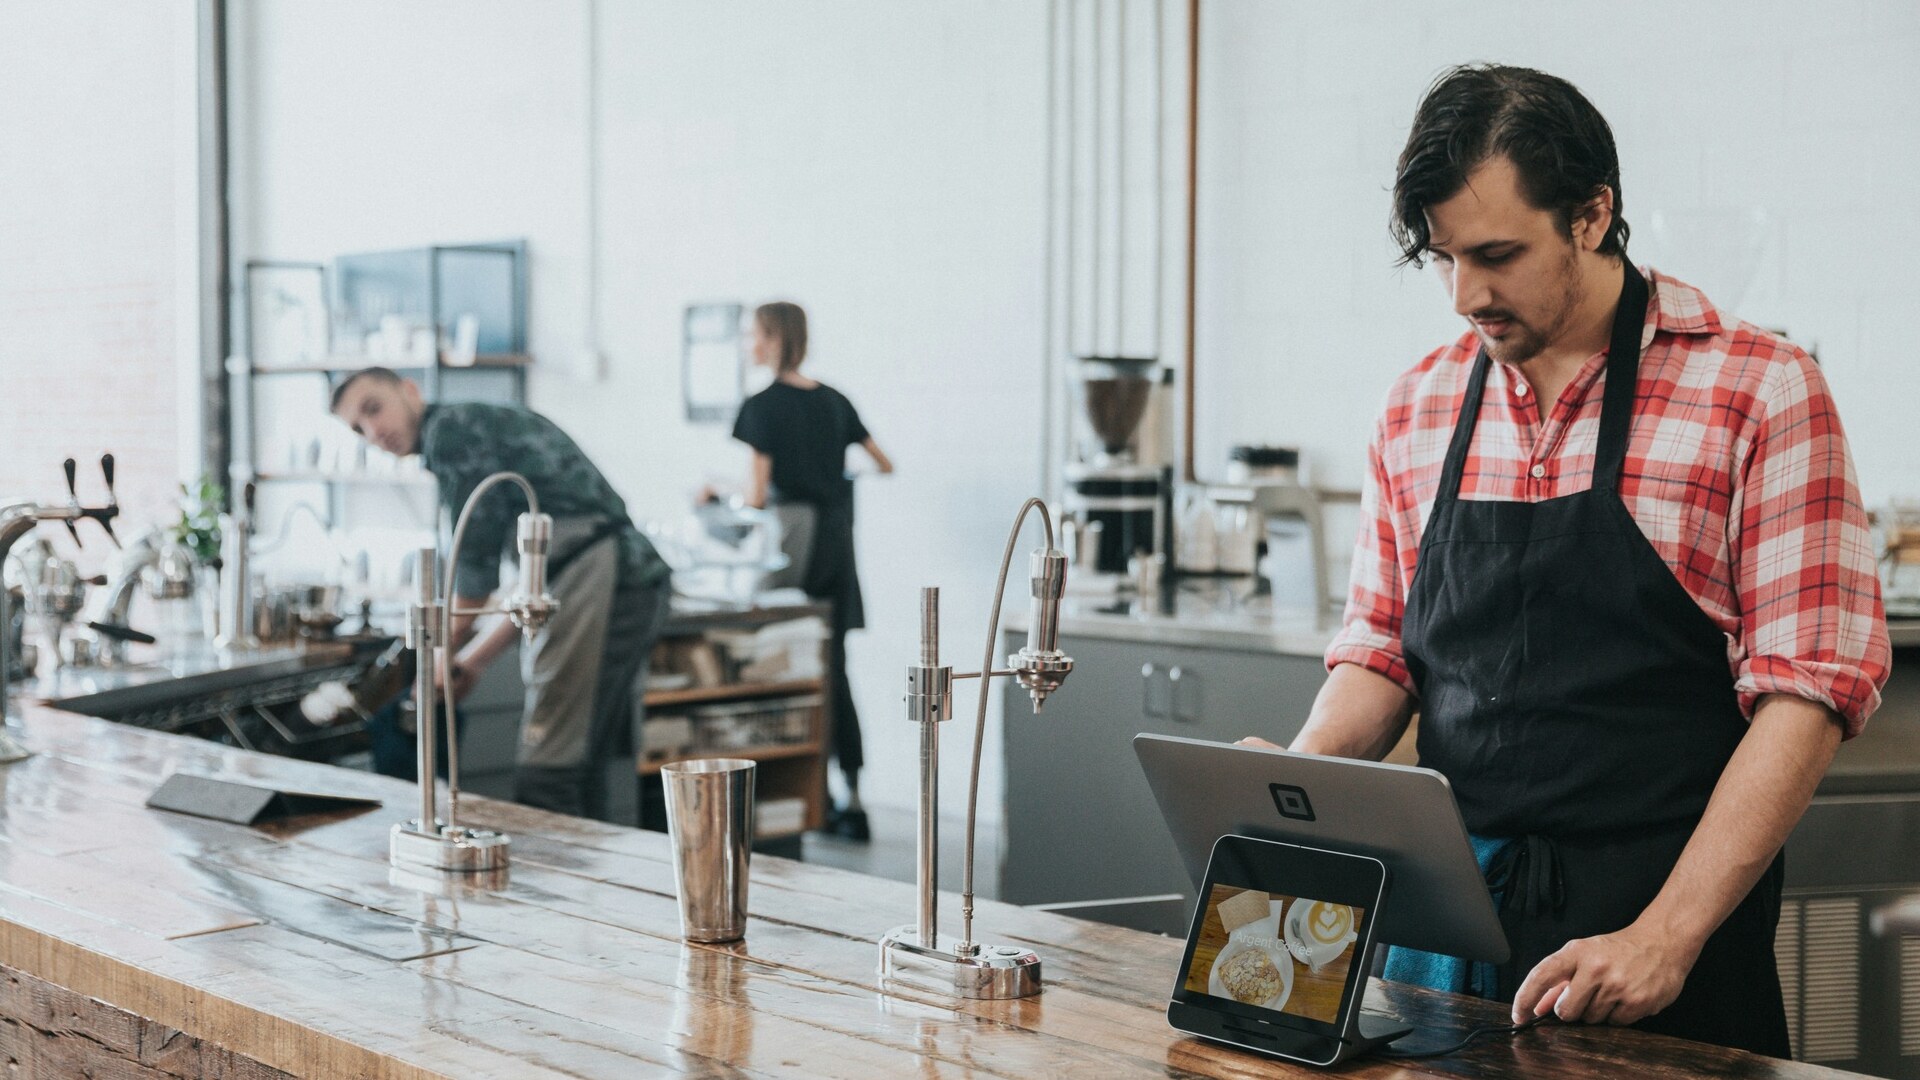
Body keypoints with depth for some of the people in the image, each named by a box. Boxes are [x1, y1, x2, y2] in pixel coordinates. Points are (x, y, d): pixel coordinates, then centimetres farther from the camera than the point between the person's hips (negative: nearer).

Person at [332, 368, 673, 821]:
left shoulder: (451, 428, -3)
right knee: (577, 769, 14)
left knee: (544, 778, -10)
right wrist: (475, 659, 27)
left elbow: (477, 562, -6)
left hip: (597, 578, -10)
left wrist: (441, 655, 7)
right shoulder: (488, 424, 26)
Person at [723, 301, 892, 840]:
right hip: (837, 538, 6)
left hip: (792, 537, -6)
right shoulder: (833, 401, 9)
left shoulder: (761, 406, -9)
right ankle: (853, 801, 11)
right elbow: (885, 466, 16)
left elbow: (756, 493, -14)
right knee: (835, 670, 10)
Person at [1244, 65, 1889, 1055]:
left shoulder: (1758, 390, -7)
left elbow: (1808, 686, -11)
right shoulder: (1418, 409, 7)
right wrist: (1295, 776, -7)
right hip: (1445, 917, 4)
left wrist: (1665, 936, -19)